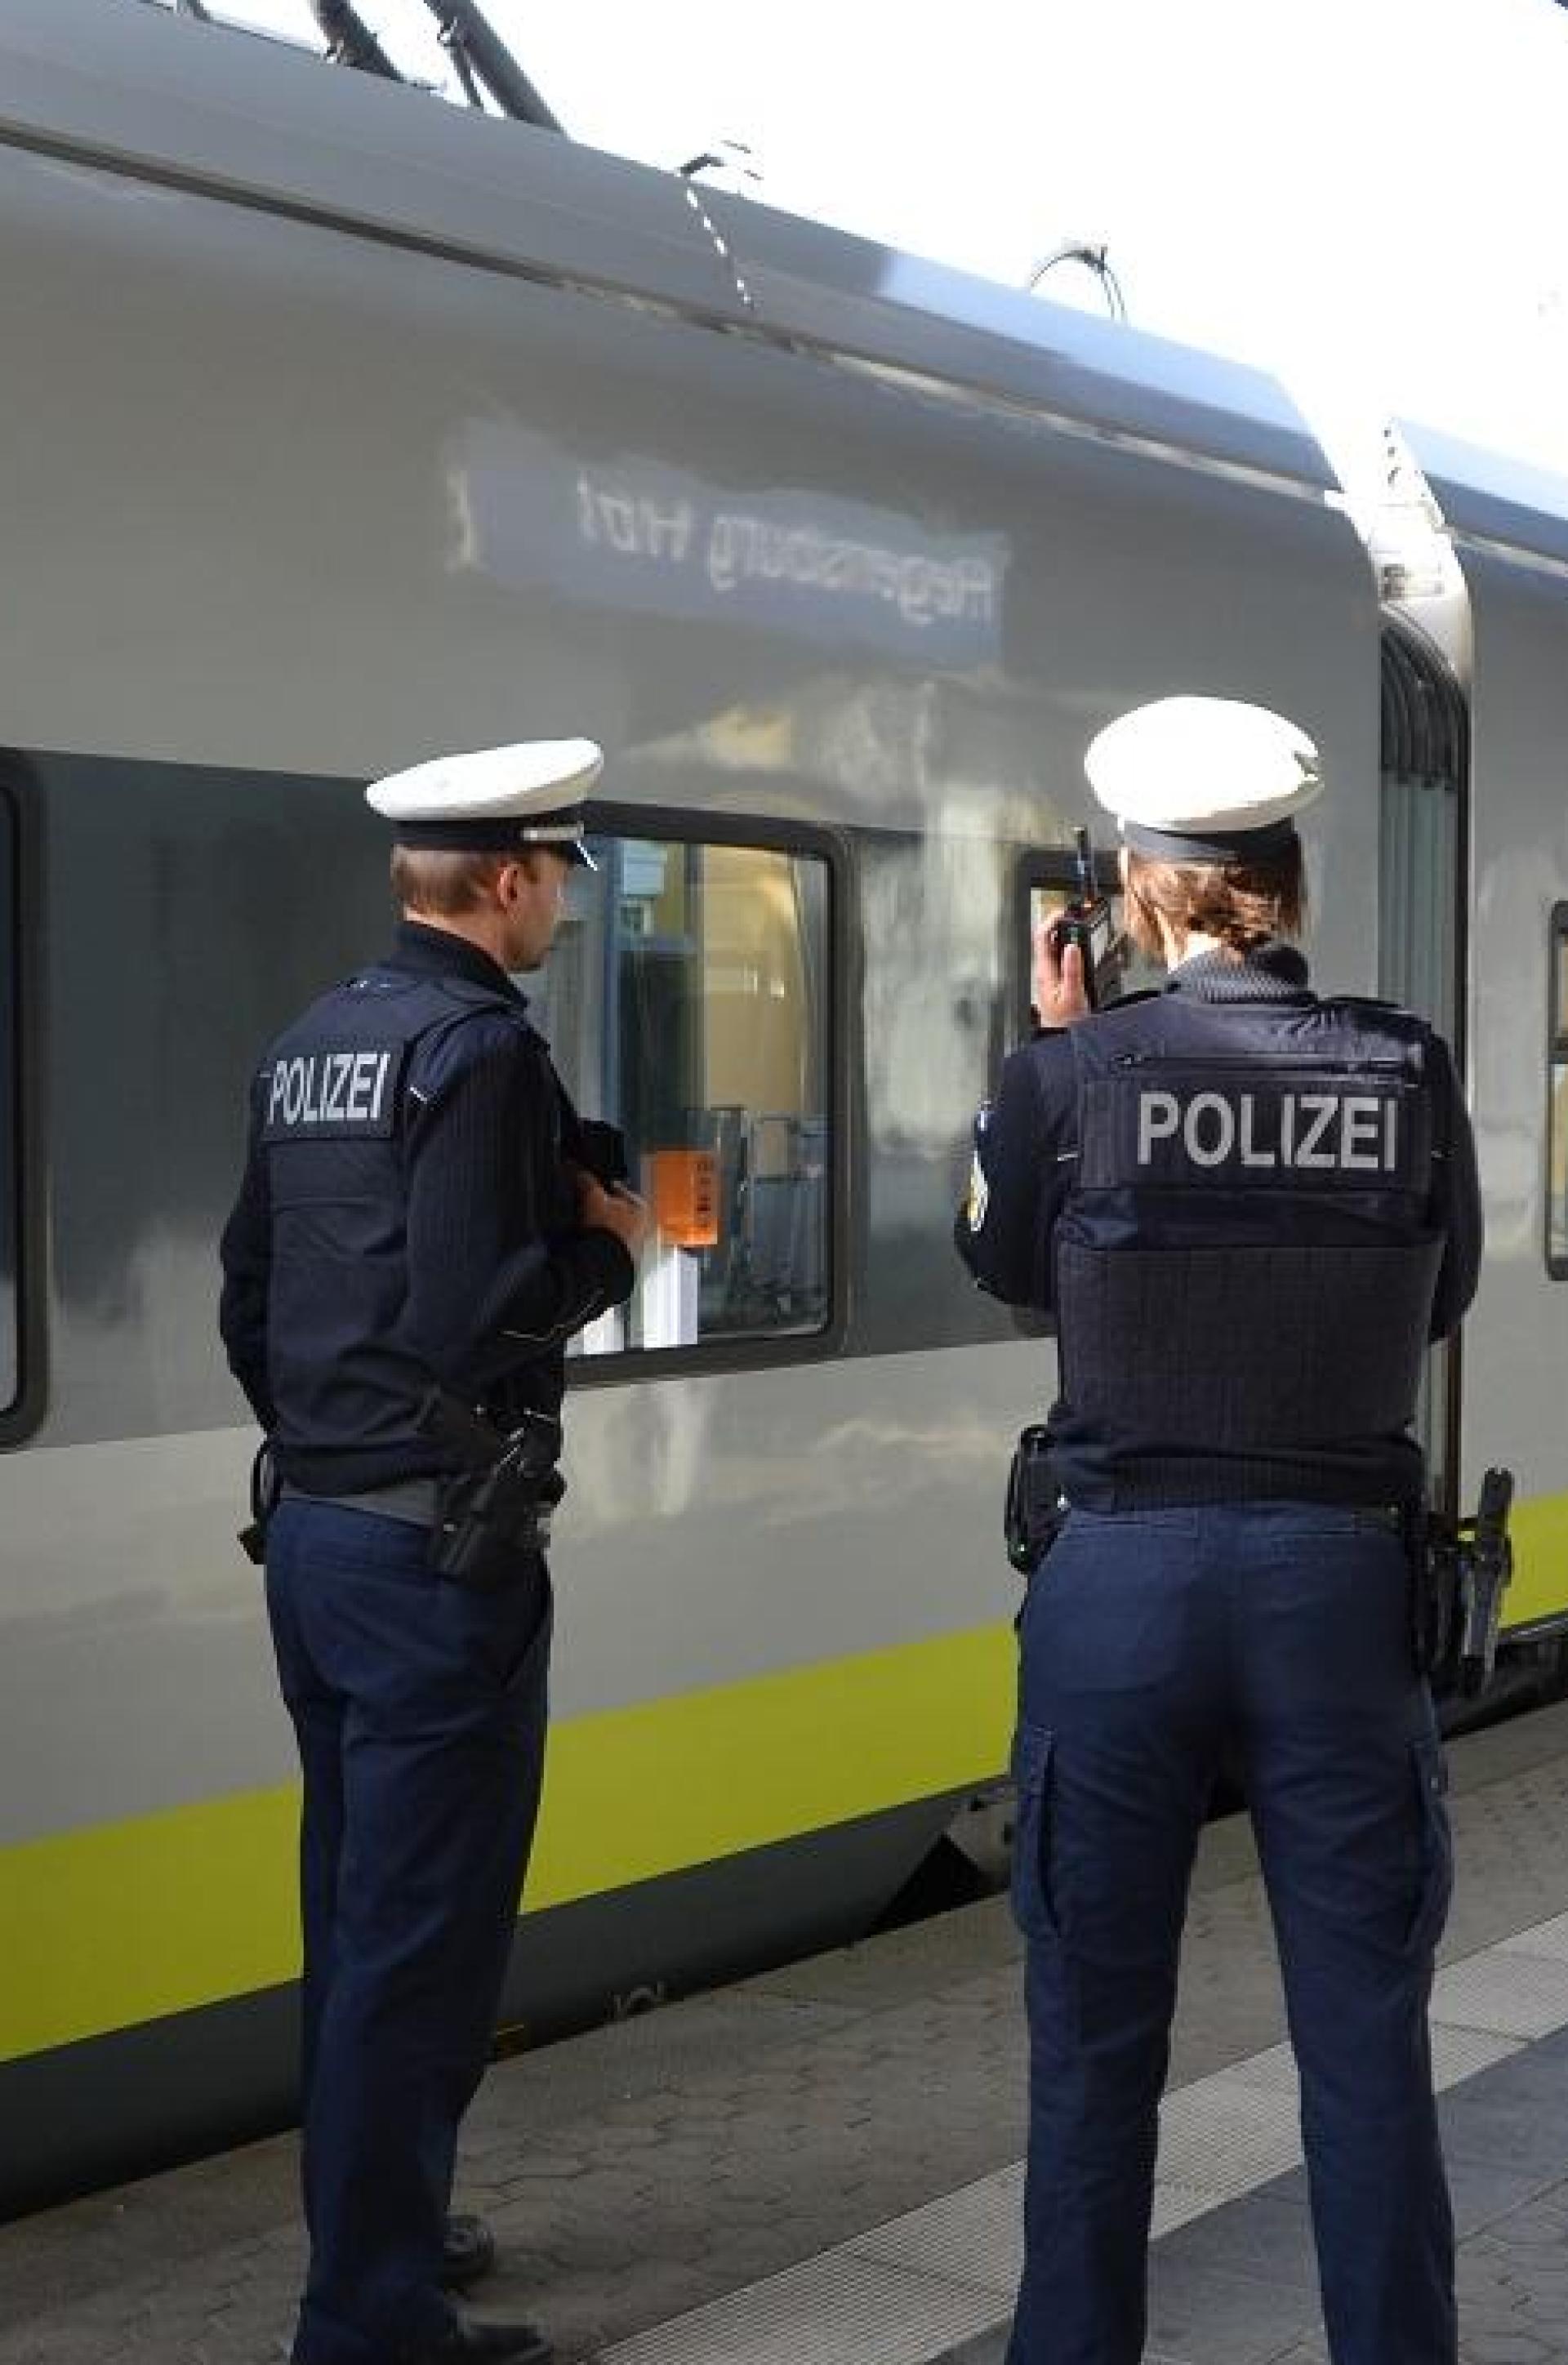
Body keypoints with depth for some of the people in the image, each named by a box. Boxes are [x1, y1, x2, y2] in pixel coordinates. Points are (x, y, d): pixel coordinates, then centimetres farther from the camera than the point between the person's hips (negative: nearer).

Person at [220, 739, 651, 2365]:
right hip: (436, 1551, -9)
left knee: (356, 1915, 18)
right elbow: (473, 1319, -23)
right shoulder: (479, 1047, -15)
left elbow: (247, 1295, 15)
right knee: (422, 1936, -2)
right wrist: (605, 1247, -7)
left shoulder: (305, 1047, 11)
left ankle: (373, 2224, 31)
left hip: (314, 1530, 9)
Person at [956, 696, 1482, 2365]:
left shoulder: (1071, 1074, -8)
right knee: (1366, 2037, 9)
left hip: (1121, 1575, -1)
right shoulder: (1410, 1071, -3)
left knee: (1095, 2032, 11)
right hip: (1340, 1576, 1)